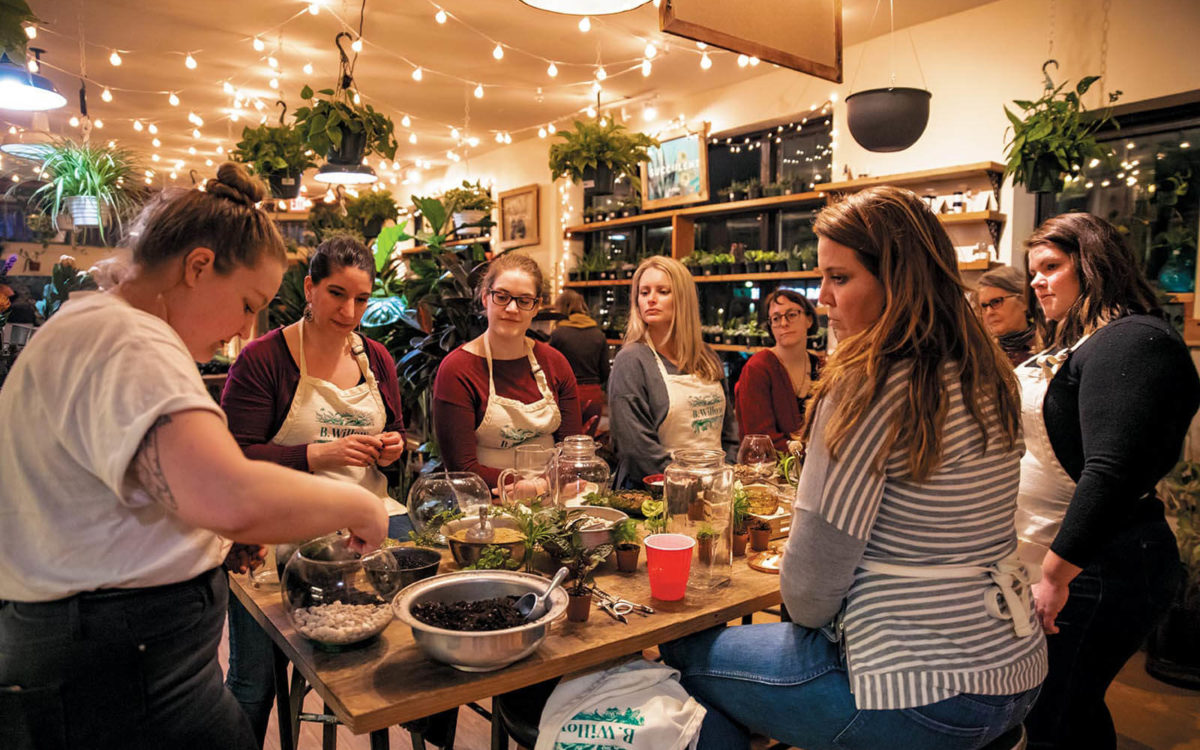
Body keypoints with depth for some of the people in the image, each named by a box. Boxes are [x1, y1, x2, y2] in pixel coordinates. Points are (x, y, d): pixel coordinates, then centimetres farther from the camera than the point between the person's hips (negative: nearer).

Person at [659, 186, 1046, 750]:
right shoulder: (990, 378, 4)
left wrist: (809, 617, 3)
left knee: (684, 655, 8)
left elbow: (810, 584, -19)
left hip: (924, 697, -9)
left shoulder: (868, 386, -22)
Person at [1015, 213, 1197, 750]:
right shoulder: (1075, 346, 16)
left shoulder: (1131, 341, -17)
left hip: (1089, 574, -10)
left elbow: (1114, 472, -28)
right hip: (1053, 560, 10)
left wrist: (1056, 574, -27)